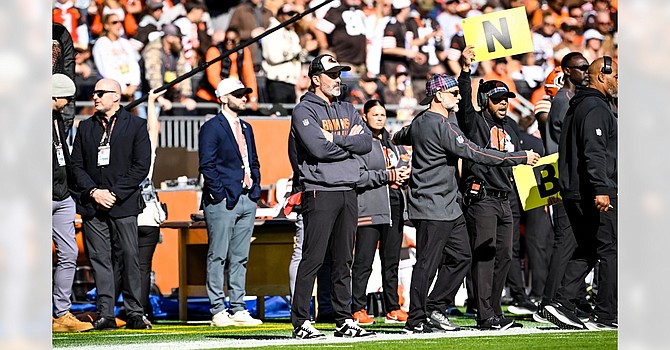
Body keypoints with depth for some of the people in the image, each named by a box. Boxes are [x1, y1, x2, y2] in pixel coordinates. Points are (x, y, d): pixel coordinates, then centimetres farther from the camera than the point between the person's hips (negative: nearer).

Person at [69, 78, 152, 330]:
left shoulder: (135, 125, 4)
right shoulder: (85, 127, 15)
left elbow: (142, 166, -2)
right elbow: (76, 165, 11)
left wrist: (114, 193, -9)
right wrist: (93, 192, -5)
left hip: (123, 204, -3)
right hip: (92, 205, 3)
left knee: (129, 257, -4)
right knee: (100, 259, 0)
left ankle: (134, 314, 1)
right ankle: (105, 314, 1)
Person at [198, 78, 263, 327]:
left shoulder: (245, 128, 19)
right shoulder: (211, 128, -5)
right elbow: (207, 165, -11)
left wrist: (255, 187, 10)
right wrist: (220, 195, -15)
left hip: (247, 200, 7)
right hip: (223, 202, -7)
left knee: (240, 258, 8)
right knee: (218, 257, -4)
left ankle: (238, 309, 11)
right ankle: (218, 311, -3)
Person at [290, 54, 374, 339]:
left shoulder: (348, 110, 18)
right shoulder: (304, 111, -4)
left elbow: (367, 143, 4)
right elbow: (319, 148, -18)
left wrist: (335, 139, -8)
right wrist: (350, 141, -4)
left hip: (348, 191, 7)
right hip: (320, 192, -7)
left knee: (343, 260, 9)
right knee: (312, 259, -9)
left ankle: (344, 320, 12)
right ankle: (301, 322, -7)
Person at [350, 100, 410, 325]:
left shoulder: (392, 143, 20)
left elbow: (404, 167, 25)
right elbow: (358, 176, -13)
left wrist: (404, 175, 2)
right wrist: (387, 176, -15)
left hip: (394, 207, 7)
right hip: (370, 208, -7)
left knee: (392, 262, 10)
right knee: (363, 262, -7)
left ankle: (393, 309, 14)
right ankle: (358, 309, -3)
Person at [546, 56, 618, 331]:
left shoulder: (576, 107, 20)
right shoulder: (596, 108, -12)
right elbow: (594, 152, -23)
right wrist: (602, 189, -29)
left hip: (572, 193, 10)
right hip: (593, 193, -10)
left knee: (587, 251, 14)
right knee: (610, 251, -4)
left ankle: (562, 303, 4)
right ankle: (605, 315, -4)